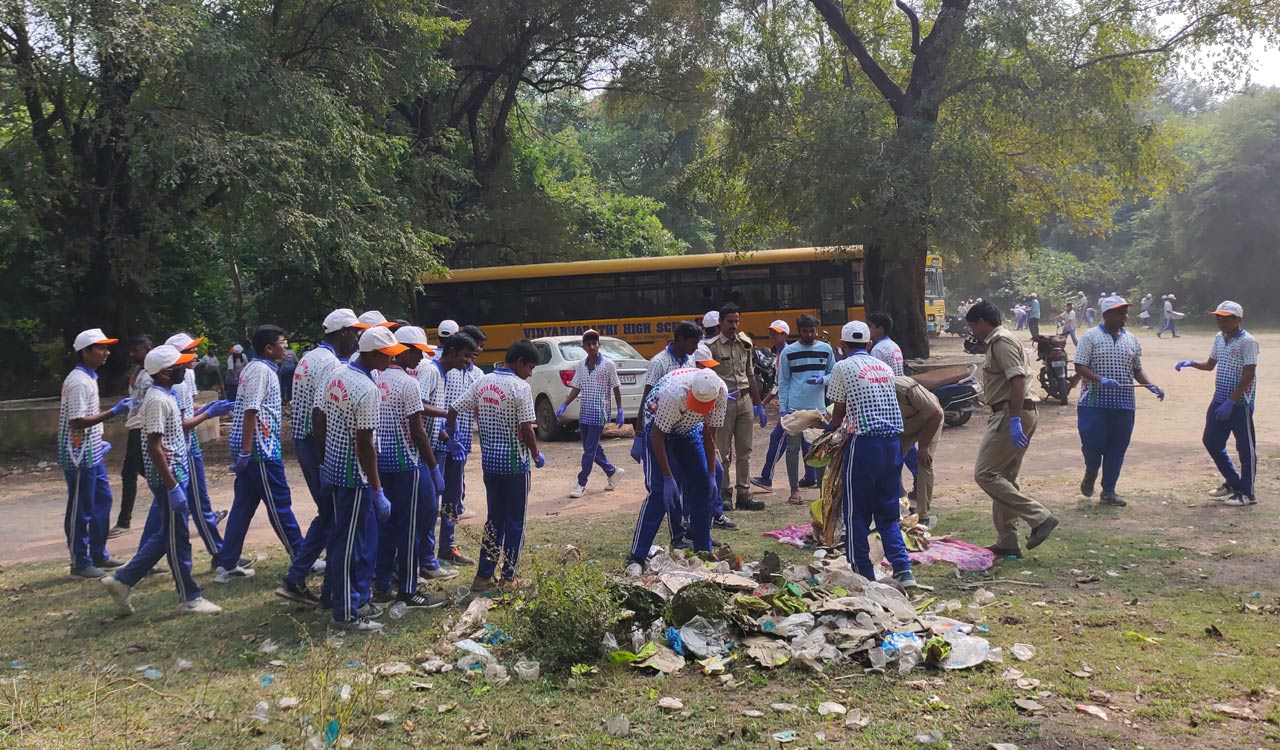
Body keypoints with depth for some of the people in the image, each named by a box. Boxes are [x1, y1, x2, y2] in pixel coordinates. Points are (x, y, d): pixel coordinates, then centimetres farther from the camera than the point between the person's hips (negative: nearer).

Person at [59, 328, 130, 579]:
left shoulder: (89, 378, 12)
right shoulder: (79, 382, -19)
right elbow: (77, 421, -24)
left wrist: (99, 441, 17)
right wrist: (113, 412, -23)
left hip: (92, 454, 10)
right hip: (80, 457, -10)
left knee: (102, 500, 16)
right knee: (81, 510, 0)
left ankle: (99, 555, 27)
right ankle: (80, 563, 10)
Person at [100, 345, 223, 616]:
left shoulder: (166, 396, 11)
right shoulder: (157, 400, -18)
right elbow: (155, 448, -22)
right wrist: (173, 487, -22)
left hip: (177, 473, 10)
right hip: (168, 477, -10)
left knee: (164, 535, 17)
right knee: (177, 539, 0)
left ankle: (123, 580, 24)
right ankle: (189, 599, 9)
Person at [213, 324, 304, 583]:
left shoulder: (255, 367, 16)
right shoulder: (261, 370, -15)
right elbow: (250, 411, -22)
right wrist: (246, 451, -24)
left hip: (249, 448, 10)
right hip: (259, 447, -10)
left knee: (244, 504, 10)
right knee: (279, 504, 0)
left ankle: (226, 566, 13)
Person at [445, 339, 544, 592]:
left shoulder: (482, 382, 3)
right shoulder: (520, 388, -16)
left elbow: (453, 411, 6)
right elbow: (526, 429, -18)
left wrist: (451, 432, 24)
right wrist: (537, 455, -3)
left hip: (489, 460, 6)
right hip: (514, 463, -6)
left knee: (494, 518, 16)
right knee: (515, 522, 6)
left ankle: (484, 576, 16)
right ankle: (508, 579, 11)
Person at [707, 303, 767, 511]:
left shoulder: (744, 344, 12)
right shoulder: (713, 346, -5)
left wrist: (758, 404, 16)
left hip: (745, 400, 6)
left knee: (744, 451, 7)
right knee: (722, 451, 0)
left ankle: (743, 494, 12)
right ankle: (723, 493, 8)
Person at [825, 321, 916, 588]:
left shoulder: (843, 367, -2)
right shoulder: (884, 367, 15)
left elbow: (839, 413, 1)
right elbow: (889, 404, 16)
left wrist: (834, 426, 24)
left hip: (864, 442, -6)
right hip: (893, 441, 6)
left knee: (857, 512, 5)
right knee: (888, 513, 12)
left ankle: (864, 574, 9)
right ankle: (903, 570, 1)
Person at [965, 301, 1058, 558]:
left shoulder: (1001, 341, -11)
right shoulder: (999, 342, 22)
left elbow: (1017, 380, -22)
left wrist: (1014, 421, -28)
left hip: (1011, 413, -11)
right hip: (1017, 414, 11)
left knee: (985, 474, -11)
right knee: (1004, 478, 12)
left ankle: (1039, 517, -11)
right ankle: (1007, 542, 16)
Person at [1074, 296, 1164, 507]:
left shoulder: (1131, 340, 12)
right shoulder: (1090, 336, -3)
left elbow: (1137, 369, 16)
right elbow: (1080, 367, -9)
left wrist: (1151, 387, -1)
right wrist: (1101, 380, -24)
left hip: (1123, 404, 4)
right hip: (1094, 401, -4)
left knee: (1117, 447, 5)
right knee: (1093, 442, -8)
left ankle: (1108, 491, 15)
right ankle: (1091, 473, 24)